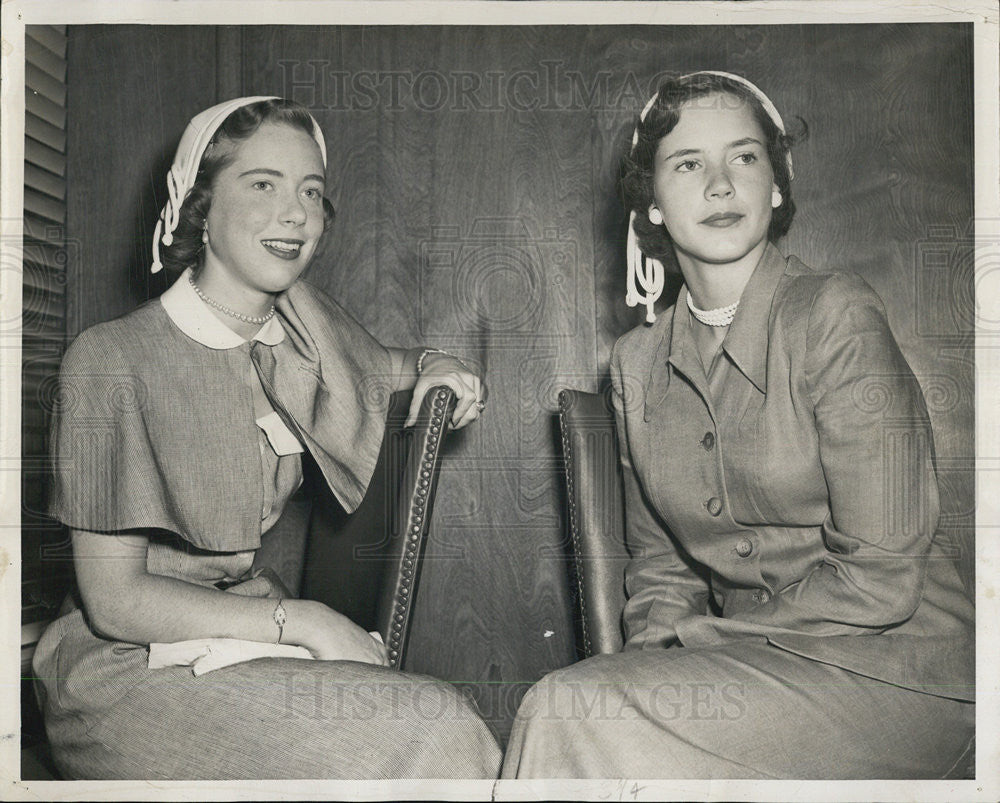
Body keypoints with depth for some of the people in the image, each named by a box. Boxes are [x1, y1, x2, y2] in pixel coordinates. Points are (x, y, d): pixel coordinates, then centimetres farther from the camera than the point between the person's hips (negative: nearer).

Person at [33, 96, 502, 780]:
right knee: (430, 732, -22)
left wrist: (433, 366, 2)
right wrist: (301, 621, -19)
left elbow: (386, 368, 26)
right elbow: (115, 600, -14)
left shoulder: (305, 322, 2)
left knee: (447, 724, -19)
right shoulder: (111, 360, -15)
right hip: (135, 666, -5)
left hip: (255, 634, 6)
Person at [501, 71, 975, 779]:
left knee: (572, 712, -24)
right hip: (754, 663, 5)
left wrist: (707, 632, -10)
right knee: (562, 711, -22)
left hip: (889, 668, -5)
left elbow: (880, 580, -15)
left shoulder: (835, 315, -12)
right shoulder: (637, 361, 7)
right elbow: (657, 560, 12)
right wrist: (656, 644, -7)